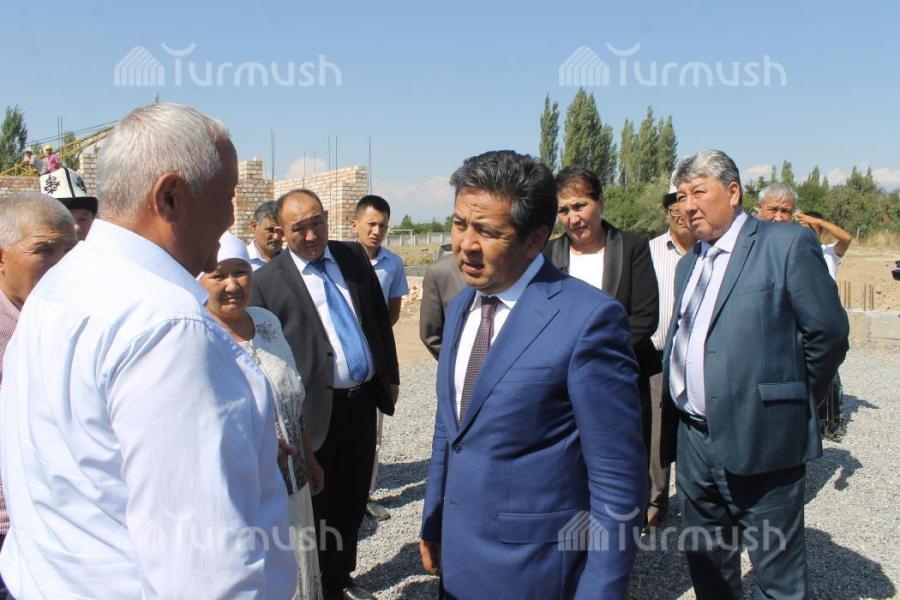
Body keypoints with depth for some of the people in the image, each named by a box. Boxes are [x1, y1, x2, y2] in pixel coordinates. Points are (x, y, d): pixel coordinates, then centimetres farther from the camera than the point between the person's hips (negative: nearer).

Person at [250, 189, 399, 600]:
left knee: (353, 499, 19)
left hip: (364, 399, 5)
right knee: (314, 506, 11)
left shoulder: (354, 257, 5)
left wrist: (391, 376, 11)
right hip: (315, 409, -4)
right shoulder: (267, 282, -8)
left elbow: (380, 318, 11)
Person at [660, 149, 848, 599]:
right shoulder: (688, 264, 16)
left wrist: (796, 400, 1)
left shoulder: (788, 244, -7)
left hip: (760, 440, -7)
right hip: (694, 440, 7)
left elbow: (828, 331, -8)